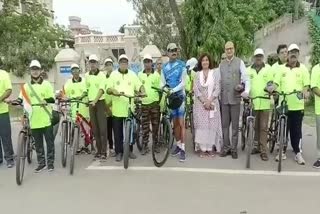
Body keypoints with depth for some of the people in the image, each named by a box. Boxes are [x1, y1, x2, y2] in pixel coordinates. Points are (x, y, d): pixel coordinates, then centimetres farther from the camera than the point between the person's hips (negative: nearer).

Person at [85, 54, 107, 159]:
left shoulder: (101, 75, -7)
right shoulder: (86, 75, 8)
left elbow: (101, 90, -18)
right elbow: (87, 89, 16)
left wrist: (95, 101, -29)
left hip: (100, 102, -5)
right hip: (91, 103, 5)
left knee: (102, 128, -5)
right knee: (95, 128, 7)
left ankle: (103, 152, 0)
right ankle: (98, 150, 17)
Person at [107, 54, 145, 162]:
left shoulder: (132, 74, 10)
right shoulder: (113, 74, 6)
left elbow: (139, 85, 6)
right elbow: (108, 89, 1)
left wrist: (143, 91, -14)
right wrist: (113, 91, -20)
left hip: (129, 108, 1)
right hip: (117, 108, -1)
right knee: (118, 132, 4)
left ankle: (130, 151, 21)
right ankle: (119, 152, 14)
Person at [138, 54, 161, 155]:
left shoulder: (156, 74, 2)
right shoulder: (140, 75, 7)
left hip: (155, 103, -1)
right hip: (144, 103, 1)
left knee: (155, 125, 6)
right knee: (145, 126, 3)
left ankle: (155, 144, 19)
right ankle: (145, 146, 11)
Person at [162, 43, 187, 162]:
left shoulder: (182, 65, -5)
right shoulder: (164, 67, 8)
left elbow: (183, 83, -10)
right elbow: (163, 82, 5)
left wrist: (173, 90, -22)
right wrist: (162, 88, -17)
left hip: (180, 96, -4)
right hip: (170, 97, 4)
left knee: (181, 124, -8)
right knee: (175, 123, 12)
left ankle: (183, 149, -3)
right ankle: (178, 145, 24)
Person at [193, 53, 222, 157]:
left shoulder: (215, 73, 5)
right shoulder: (197, 74, 9)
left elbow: (217, 88, -1)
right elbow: (196, 89, 1)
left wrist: (210, 100, -12)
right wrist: (204, 101, -10)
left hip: (212, 103, -1)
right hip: (200, 103, 1)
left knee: (212, 125, -1)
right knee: (201, 125, -3)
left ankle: (210, 148, 7)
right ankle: (203, 148, 3)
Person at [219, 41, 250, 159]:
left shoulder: (240, 62, 2)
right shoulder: (221, 64, 13)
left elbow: (246, 78, -3)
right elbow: (219, 80, 14)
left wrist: (246, 91, -19)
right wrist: (218, 94, 8)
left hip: (235, 97, -3)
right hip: (224, 98, 3)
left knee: (235, 125, 2)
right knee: (224, 124, 7)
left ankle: (234, 148, 13)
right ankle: (226, 147, 17)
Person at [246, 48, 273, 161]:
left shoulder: (268, 68, 7)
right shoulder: (248, 70, 12)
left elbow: (271, 82, 2)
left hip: (265, 102, -2)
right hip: (253, 102, 2)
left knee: (263, 127, -2)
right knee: (255, 127, 11)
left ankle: (263, 151, 2)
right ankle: (256, 146, 25)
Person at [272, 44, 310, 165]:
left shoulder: (303, 68, 6)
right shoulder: (282, 68, 8)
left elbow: (306, 84, 1)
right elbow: (276, 83, 4)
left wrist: (305, 92, -19)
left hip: (298, 105, -1)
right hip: (283, 104, 1)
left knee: (296, 130, 5)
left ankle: (297, 153, 16)